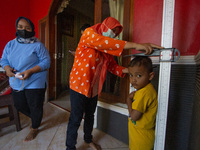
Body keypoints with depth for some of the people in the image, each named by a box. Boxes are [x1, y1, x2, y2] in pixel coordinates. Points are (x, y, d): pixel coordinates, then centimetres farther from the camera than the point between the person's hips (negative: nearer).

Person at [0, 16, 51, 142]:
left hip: (34, 83, -6)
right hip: (16, 83, 6)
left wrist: (30, 71, -24)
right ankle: (36, 118, 48)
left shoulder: (38, 45, -10)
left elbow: (46, 62, -14)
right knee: (20, 106, 21)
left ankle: (34, 128, 35)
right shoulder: (10, 44, 6)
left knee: (35, 107, 8)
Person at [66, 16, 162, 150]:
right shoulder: (88, 33, -12)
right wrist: (135, 45, -39)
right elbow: (102, 42, -34)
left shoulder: (107, 48, 7)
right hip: (79, 85, -6)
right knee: (76, 119, 4)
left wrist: (129, 70, -13)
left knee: (90, 115, 22)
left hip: (94, 88, 7)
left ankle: (88, 139, 46)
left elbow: (112, 66, 5)